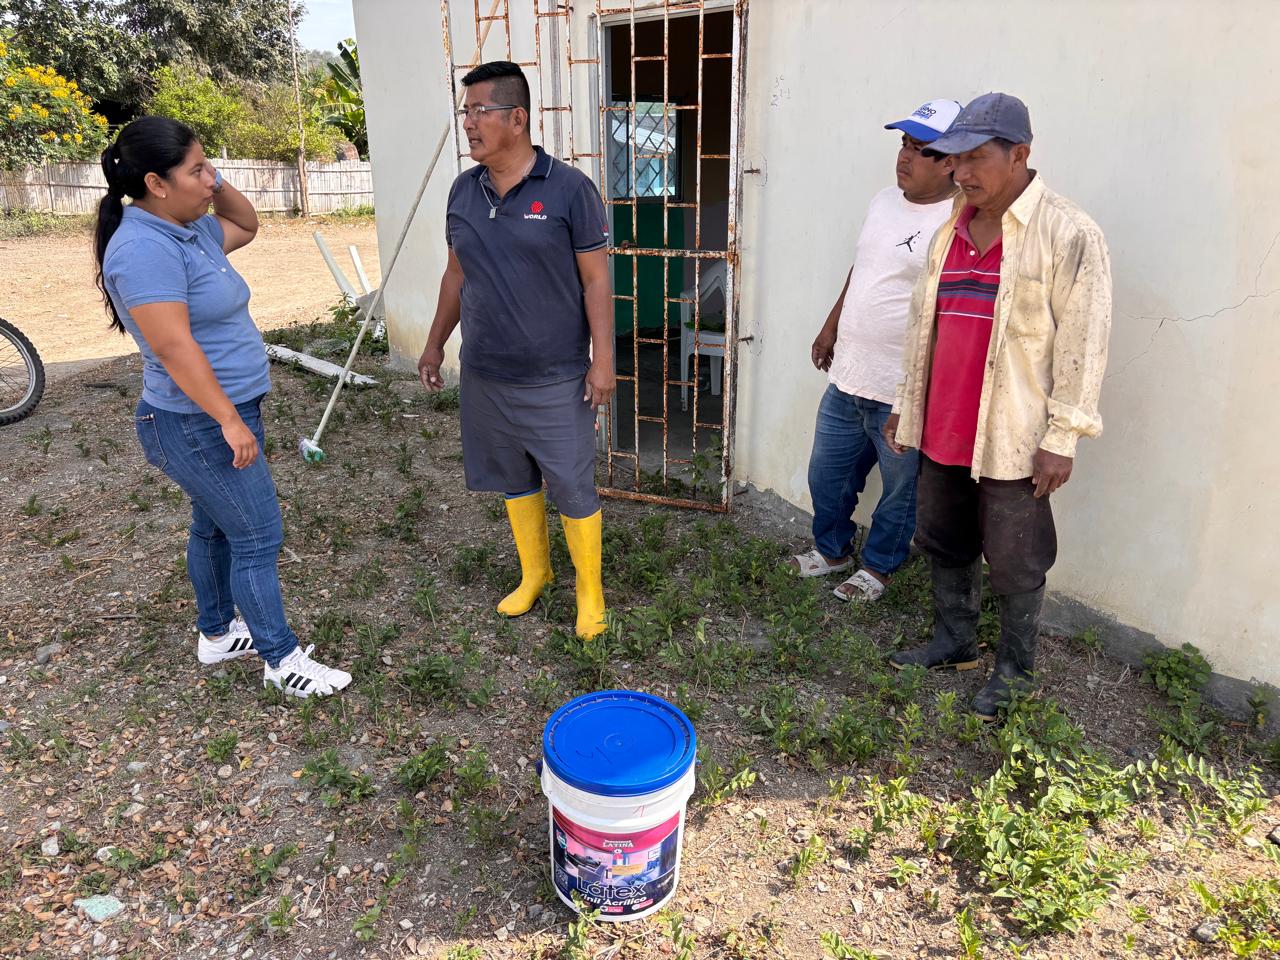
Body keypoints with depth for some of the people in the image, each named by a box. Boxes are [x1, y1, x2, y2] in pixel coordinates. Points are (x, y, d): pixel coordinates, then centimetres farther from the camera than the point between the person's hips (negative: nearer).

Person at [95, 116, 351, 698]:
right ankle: (282, 661, 10)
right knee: (257, 538, -2)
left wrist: (217, 185, 7)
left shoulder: (189, 229, 7)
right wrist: (230, 421, -26)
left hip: (218, 414, 10)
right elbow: (174, 348, -27)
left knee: (215, 527, 20)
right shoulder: (145, 248, -22)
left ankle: (217, 635, 36)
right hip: (199, 425, -10)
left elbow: (247, 225, 26)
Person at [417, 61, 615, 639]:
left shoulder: (569, 189, -10)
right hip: (485, 376, 5)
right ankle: (533, 573, 37)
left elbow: (595, 280, -9)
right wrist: (435, 343, 17)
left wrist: (603, 358, -13)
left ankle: (589, 591, 23)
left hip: (556, 379, -5)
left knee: (572, 488, 3)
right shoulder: (463, 192, 5)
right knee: (514, 481, 17)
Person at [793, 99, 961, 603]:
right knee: (826, 475, 20)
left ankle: (877, 566, 35)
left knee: (899, 490, 13)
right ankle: (832, 549, 42)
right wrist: (831, 326, 23)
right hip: (847, 376, 8)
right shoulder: (884, 201, 8)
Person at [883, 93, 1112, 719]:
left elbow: (1082, 342, -13)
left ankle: (1014, 672, 24)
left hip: (1012, 438, -7)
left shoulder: (1066, 234, -11)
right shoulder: (951, 232, 11)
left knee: (1014, 562, 6)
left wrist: (1061, 437, -15)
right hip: (942, 429, 7)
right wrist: (906, 402, 19)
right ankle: (954, 642, 36)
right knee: (943, 544, 17)